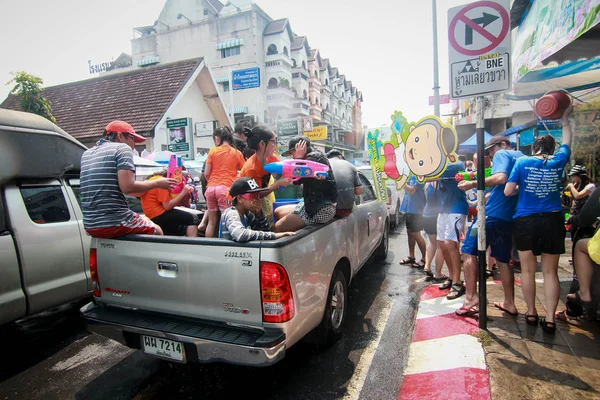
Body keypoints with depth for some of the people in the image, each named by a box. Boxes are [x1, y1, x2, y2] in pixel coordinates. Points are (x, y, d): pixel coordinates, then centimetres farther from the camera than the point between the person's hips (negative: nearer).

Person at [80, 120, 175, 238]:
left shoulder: (87, 154, 16)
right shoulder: (122, 148, -7)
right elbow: (127, 187, -19)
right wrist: (157, 183, -6)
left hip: (90, 225, 8)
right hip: (114, 223, -8)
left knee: (145, 219, 29)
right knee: (157, 231, 17)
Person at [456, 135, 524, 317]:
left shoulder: (502, 154, -1)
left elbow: (501, 178, -20)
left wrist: (473, 184, -17)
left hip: (492, 213, -8)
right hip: (510, 216, 8)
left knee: (469, 252, -3)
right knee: (503, 259, 15)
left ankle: (471, 296, -8)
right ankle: (509, 303, 18)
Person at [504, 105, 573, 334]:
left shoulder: (522, 162, -2)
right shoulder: (558, 161, 4)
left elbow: (508, 191, -6)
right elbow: (567, 142, 25)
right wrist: (565, 119, 37)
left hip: (525, 222, -1)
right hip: (552, 221, 2)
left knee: (528, 270, 10)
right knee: (550, 272, 7)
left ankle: (531, 313, 21)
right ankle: (550, 319, 8)